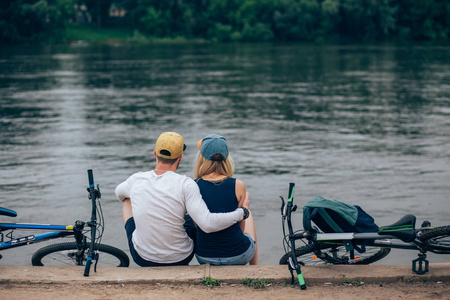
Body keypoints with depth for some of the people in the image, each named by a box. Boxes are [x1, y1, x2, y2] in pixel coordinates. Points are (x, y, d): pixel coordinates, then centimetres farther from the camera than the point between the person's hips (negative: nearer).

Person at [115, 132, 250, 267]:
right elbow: (208, 224, -30)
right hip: (180, 259, -1)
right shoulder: (185, 184, -23)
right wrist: (242, 212, -17)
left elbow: (119, 193, 14)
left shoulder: (136, 180, -11)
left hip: (142, 258, 1)